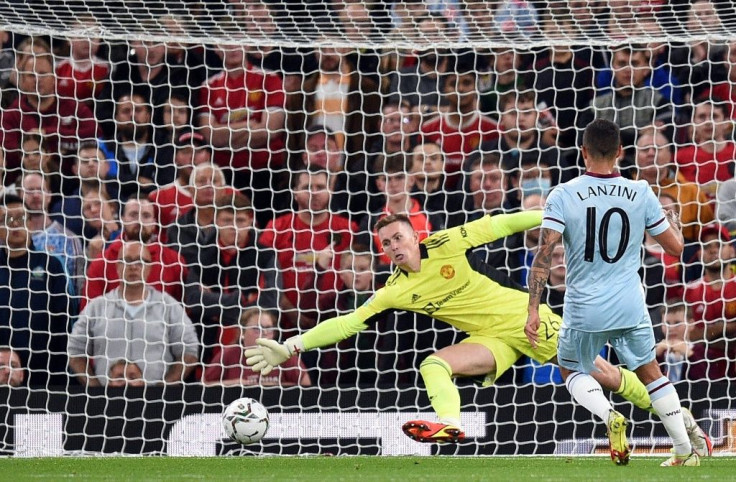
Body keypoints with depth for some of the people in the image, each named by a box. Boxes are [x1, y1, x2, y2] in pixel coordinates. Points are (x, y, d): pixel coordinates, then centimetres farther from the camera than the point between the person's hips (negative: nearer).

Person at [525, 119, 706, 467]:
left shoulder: (563, 196, -9)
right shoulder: (641, 194, -3)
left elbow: (543, 255, -15)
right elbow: (674, 247, 5)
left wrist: (533, 311, -13)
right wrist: (674, 222, 28)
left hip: (583, 312, -2)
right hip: (630, 308, 2)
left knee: (572, 372, 21)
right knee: (650, 372, 21)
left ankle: (609, 415, -9)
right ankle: (685, 451, 18)